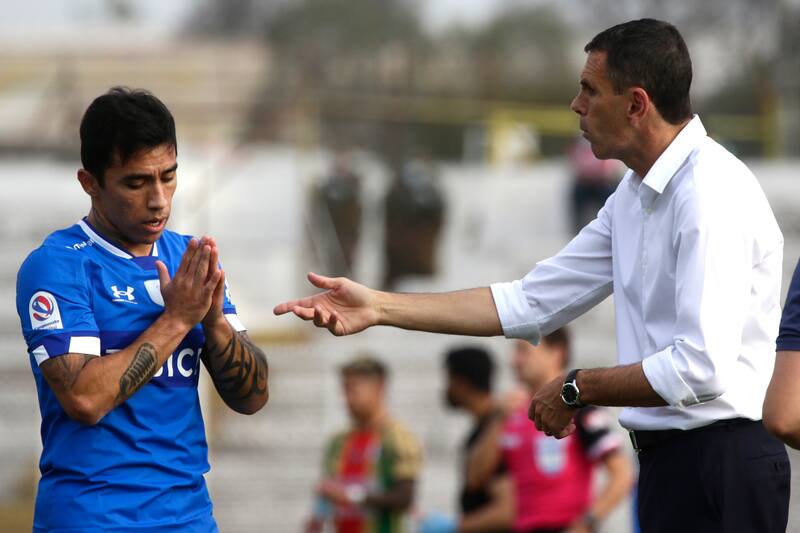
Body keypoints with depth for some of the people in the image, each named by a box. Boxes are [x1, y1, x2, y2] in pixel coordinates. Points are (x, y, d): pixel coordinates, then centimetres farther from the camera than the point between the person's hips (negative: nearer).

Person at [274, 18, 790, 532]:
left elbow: (701, 369, -25)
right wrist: (379, 307, 10)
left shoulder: (712, 196, -18)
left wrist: (577, 389, -11)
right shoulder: (636, 194, 12)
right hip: (669, 453, 9)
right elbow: (532, 303, 14)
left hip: (722, 457, -9)